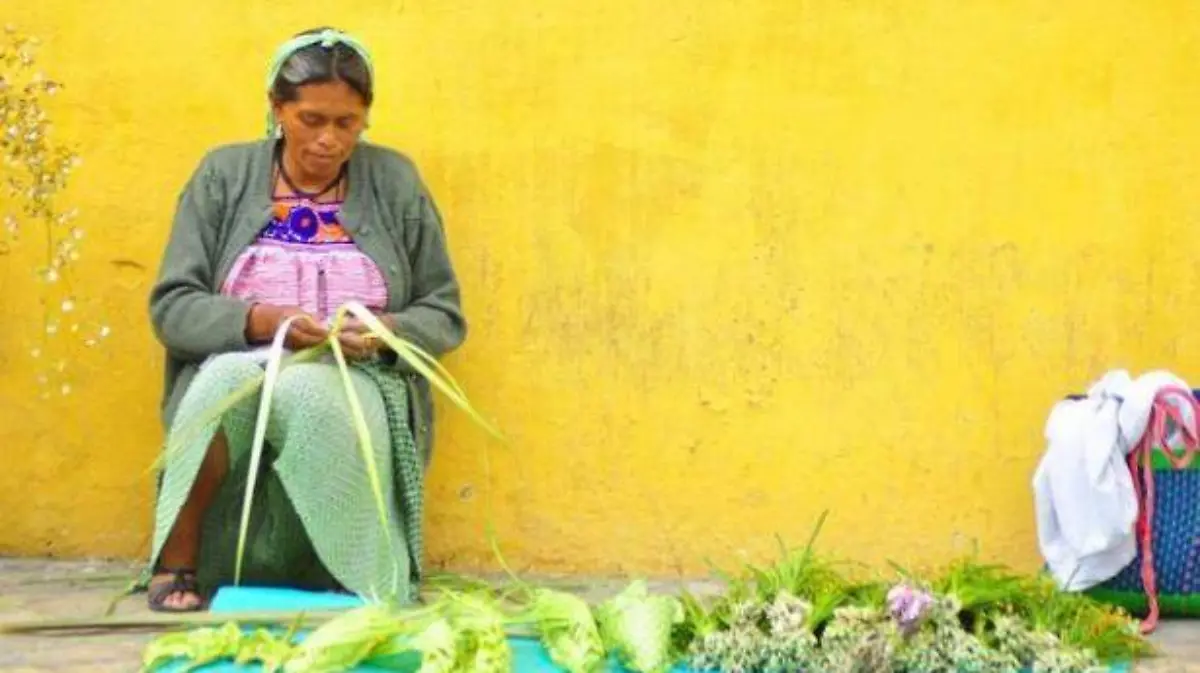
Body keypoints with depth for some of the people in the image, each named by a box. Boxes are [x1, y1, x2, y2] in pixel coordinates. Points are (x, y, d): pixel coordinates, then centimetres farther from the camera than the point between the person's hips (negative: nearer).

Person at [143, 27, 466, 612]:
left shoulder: (395, 182, 4)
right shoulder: (223, 175, 4)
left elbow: (445, 317, 7)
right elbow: (171, 307, 0)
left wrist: (386, 332, -15)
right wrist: (257, 321, -19)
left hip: (358, 382, -1)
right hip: (232, 367, 1)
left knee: (306, 393, -37)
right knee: (233, 376, -36)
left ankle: (360, 583, -23)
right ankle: (176, 559, -21)